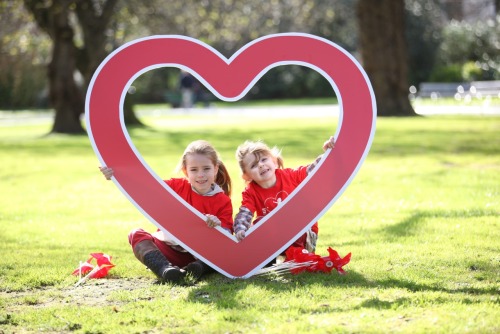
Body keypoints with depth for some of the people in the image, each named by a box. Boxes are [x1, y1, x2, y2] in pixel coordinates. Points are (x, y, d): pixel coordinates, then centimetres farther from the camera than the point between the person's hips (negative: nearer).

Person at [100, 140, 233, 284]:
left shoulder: (223, 202, -5)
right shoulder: (177, 186, -1)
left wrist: (217, 226, -32)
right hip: (168, 252, 2)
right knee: (136, 235, -19)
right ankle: (164, 268, -42)